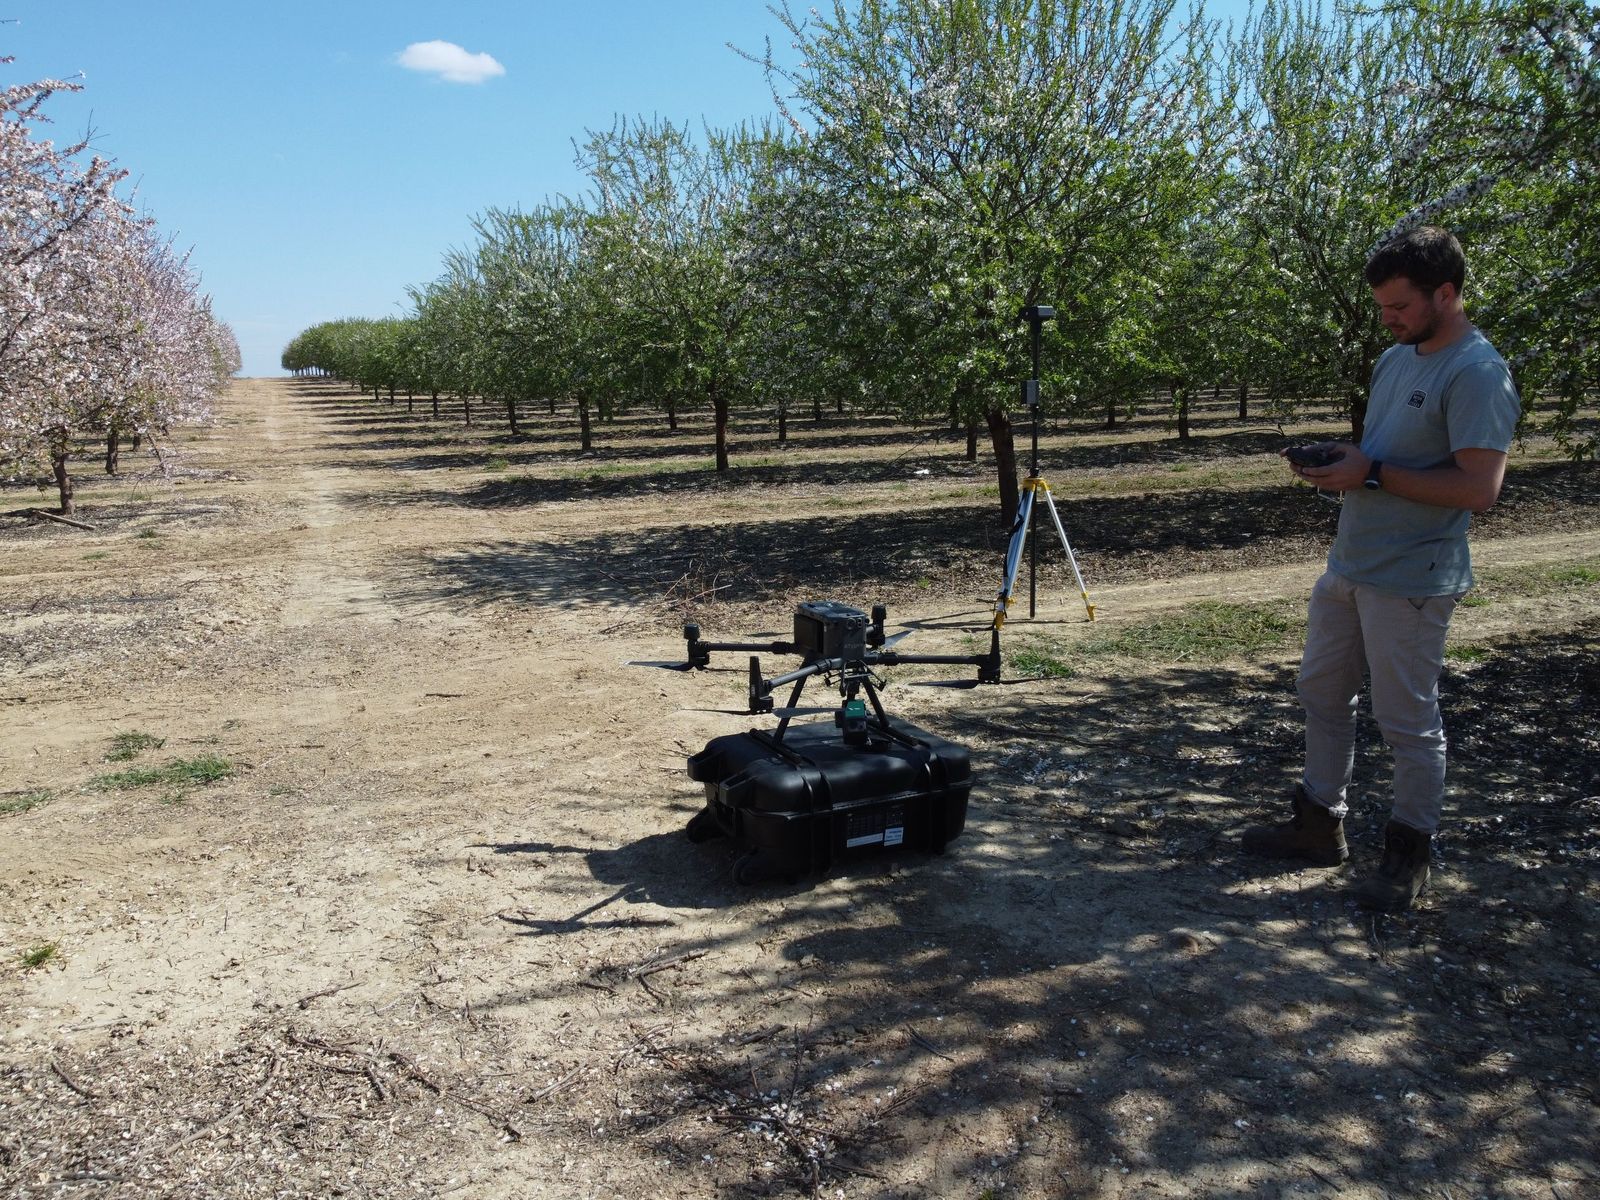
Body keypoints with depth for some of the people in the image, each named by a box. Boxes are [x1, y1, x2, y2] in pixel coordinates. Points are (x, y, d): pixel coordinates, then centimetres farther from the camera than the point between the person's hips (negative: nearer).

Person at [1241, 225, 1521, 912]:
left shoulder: (1477, 374, -16)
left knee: (1407, 721, 3)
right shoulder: (1395, 358, 12)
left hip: (1411, 582, -9)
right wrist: (1336, 462, 1)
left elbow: (1479, 488, -23)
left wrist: (1372, 474, -21)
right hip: (1349, 565, 9)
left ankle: (1410, 856, 19)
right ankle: (1319, 825, 30)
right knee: (1322, 695, 16)